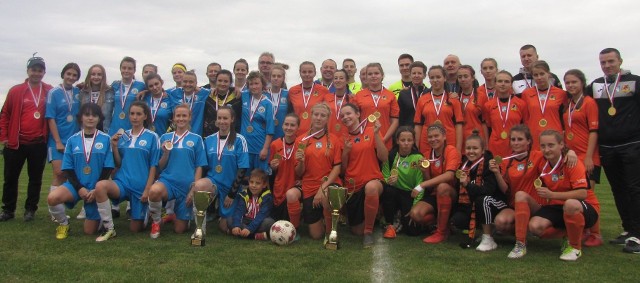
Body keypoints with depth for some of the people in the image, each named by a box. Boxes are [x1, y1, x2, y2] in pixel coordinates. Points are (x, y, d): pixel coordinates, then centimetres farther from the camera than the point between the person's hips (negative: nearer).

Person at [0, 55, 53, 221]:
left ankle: (30, 209, 19)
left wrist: (48, 136, 2)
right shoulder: (15, 91, 1)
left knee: (35, 178, 7)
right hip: (15, 142, 0)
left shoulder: (49, 92, 2)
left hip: (39, 143, 0)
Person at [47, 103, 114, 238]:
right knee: (52, 198, -30)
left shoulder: (106, 139, -2)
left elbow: (108, 168, -4)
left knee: (90, 231, 0)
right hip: (76, 184, 2)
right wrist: (79, 188, -13)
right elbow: (68, 169, 2)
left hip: (97, 188, -1)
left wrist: (96, 190, -13)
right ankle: (63, 224, 1)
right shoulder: (72, 140, 3)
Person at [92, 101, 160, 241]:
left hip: (141, 186, -2)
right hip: (122, 182, 2)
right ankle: (109, 229, -17)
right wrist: (114, 146, -7)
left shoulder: (152, 137, -4)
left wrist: (147, 189, -11)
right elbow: (118, 164, 9)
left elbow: (153, 166, -4)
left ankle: (144, 212, 41)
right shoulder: (123, 136, 6)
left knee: (135, 228, 5)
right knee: (100, 186, -33)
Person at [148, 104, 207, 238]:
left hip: (187, 186, 0)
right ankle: (156, 221, -6)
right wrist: (166, 152, -9)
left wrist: (194, 190, -7)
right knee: (154, 191, -38)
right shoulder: (165, 137, 8)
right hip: (167, 180, 0)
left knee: (180, 229, 2)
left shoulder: (196, 139, 4)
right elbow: (160, 167, 9)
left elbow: (199, 167, 2)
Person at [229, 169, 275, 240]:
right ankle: (256, 235, -28)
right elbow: (239, 211, -12)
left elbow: (262, 215, -21)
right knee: (230, 220, -18)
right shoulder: (244, 195, 0)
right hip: (245, 223, 4)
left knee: (269, 222, -32)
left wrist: (249, 228, -33)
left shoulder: (267, 196, -11)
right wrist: (236, 226, -30)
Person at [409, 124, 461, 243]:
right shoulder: (428, 155, 5)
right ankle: (443, 223, 7)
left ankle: (442, 232, -22)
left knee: (442, 186, -39)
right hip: (434, 194, 5)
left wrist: (421, 185, -32)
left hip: (451, 194, -4)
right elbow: (429, 181, 3)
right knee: (415, 213, -23)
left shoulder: (451, 150, -13)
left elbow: (449, 175, -29)